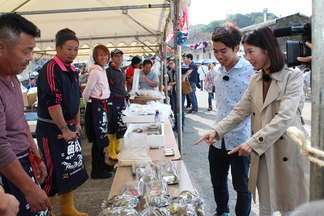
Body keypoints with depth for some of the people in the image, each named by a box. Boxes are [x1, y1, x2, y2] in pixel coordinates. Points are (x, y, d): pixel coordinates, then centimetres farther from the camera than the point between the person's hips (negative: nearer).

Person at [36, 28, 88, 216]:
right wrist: (64, 129, -26)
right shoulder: (50, 69, -16)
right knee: (55, 172, 0)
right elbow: (52, 102, -24)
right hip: (52, 128, -8)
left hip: (70, 126, 9)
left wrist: (77, 123, 15)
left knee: (73, 168, 14)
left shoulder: (73, 71, 10)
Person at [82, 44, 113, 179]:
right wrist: (89, 106, -3)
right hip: (96, 106, -10)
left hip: (102, 105, 10)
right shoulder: (95, 71, -17)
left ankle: (101, 164, 34)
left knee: (102, 137, 19)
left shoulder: (102, 70, 12)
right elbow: (86, 92, -16)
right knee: (98, 139, -3)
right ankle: (96, 171, 8)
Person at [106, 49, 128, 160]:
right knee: (112, 127, -2)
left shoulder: (122, 71, 16)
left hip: (122, 101, 8)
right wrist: (108, 102, -19)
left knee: (121, 126, 14)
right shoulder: (109, 71, -11)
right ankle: (111, 152, 9)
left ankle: (117, 147, 29)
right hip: (113, 102, -8)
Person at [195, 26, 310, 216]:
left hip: (288, 154, -5)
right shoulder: (256, 79, 8)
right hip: (262, 154, 5)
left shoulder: (294, 77, -11)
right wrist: (217, 131, -10)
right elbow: (240, 111, 4)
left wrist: (253, 143, -29)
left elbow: (284, 118, -22)